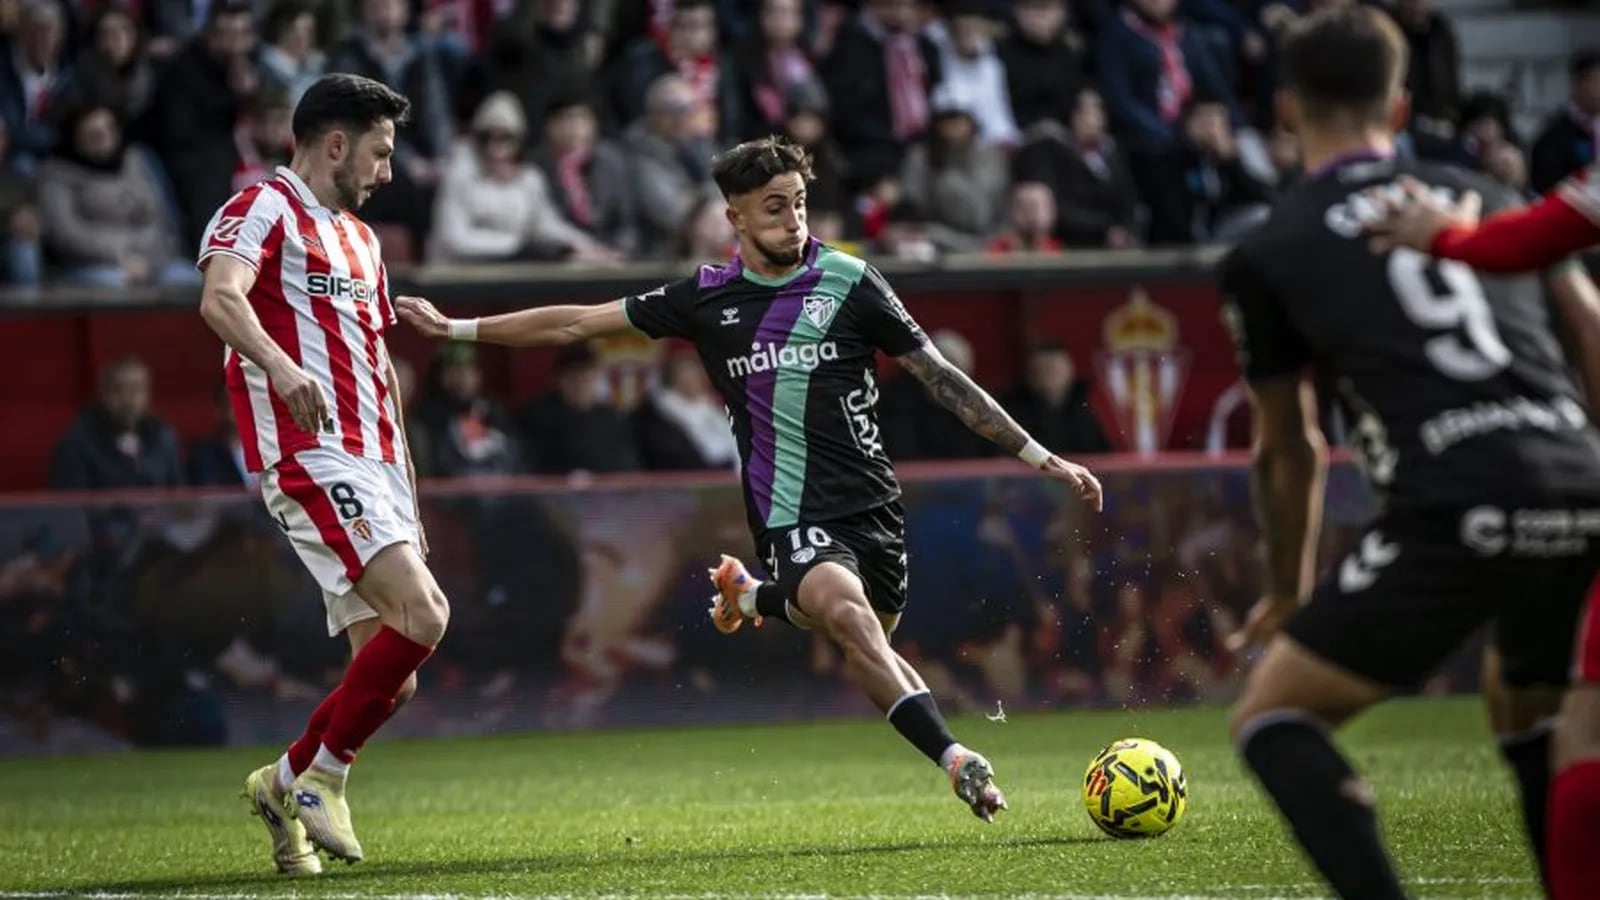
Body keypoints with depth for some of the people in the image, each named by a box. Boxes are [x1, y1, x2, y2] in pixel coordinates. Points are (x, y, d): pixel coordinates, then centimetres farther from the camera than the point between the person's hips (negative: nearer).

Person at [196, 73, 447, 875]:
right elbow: (220, 298, -25)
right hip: (311, 456, -9)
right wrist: (279, 364, -45)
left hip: (371, 463, 9)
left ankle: (288, 782, 20)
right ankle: (321, 777, -10)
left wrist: (407, 500, 24)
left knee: (388, 676, 3)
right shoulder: (262, 211, -4)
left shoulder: (358, 238, 24)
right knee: (422, 613, -22)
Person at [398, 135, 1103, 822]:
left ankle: (756, 597, 38)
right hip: (795, 520, -2)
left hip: (871, 505, 3)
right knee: (848, 615, -30)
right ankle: (958, 763, -34)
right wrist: (456, 329, 10)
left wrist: (1042, 459, 2)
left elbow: (940, 377, 5)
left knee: (869, 649, 10)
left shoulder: (849, 283, 1)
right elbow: (577, 324, 11)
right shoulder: (706, 298, 3)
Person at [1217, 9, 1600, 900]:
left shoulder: (1268, 255, 13)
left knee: (1272, 717, 8)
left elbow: (1290, 451, 21)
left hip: (1457, 515, -5)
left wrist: (1288, 591, 35)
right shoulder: (1487, 198, 22)